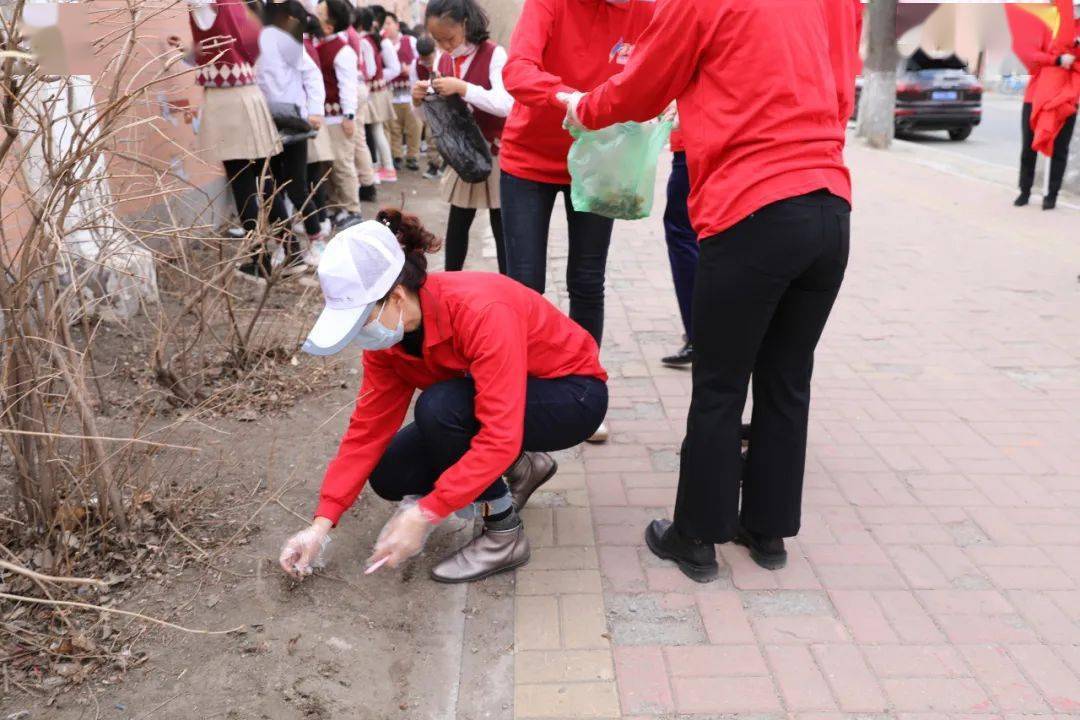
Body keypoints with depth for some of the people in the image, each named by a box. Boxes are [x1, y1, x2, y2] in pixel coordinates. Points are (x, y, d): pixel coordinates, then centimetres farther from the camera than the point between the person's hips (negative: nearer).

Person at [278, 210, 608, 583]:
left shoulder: (480, 311, -35)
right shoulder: (388, 333, -11)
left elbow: (500, 436, -38)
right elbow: (368, 428, -8)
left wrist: (426, 514, -38)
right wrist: (322, 522, -14)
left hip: (572, 396, -7)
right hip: (499, 404, 8)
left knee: (438, 407, -32)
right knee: (390, 477, -5)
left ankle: (503, 535, -12)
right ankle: (521, 469, 12)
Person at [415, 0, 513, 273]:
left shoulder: (494, 55, -13)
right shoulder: (443, 61, 6)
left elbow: (506, 104, -26)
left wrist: (462, 88, -30)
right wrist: (420, 101, -10)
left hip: (494, 153, -6)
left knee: (501, 227, 2)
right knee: (457, 224, 12)